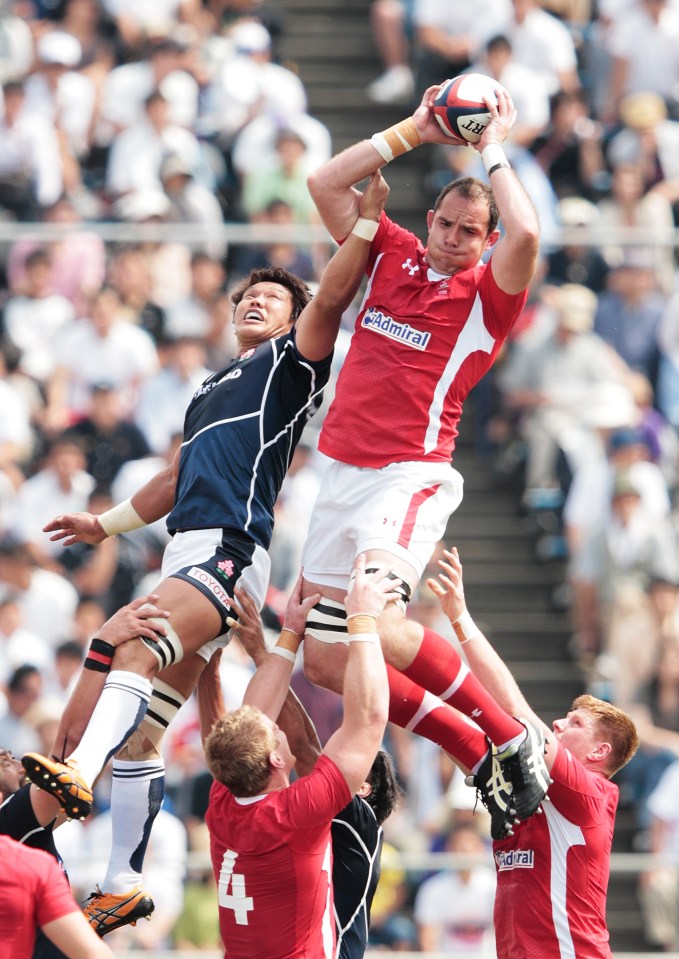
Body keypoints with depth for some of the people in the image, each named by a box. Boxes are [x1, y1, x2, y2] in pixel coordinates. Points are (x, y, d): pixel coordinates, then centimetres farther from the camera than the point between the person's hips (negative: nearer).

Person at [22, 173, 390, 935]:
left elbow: (331, 297, -9)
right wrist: (108, 524, 39)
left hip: (231, 551, -8)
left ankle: (79, 772, -52)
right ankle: (122, 886, 6)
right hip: (186, 551, 8)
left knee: (140, 651, -33)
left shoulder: (291, 361, 9)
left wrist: (367, 220, -14)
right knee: (138, 728, 4)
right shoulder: (210, 391, 31)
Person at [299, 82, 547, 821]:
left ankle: (513, 740, -15)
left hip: (411, 476, -7)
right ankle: (475, 748, 12)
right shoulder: (391, 256, 12)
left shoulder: (488, 293, -3)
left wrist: (493, 151, -9)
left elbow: (525, 234, -23)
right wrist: (413, 132, 8)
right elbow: (325, 183, 12)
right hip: (343, 474, 7)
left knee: (377, 627, -29)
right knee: (323, 655, 3)